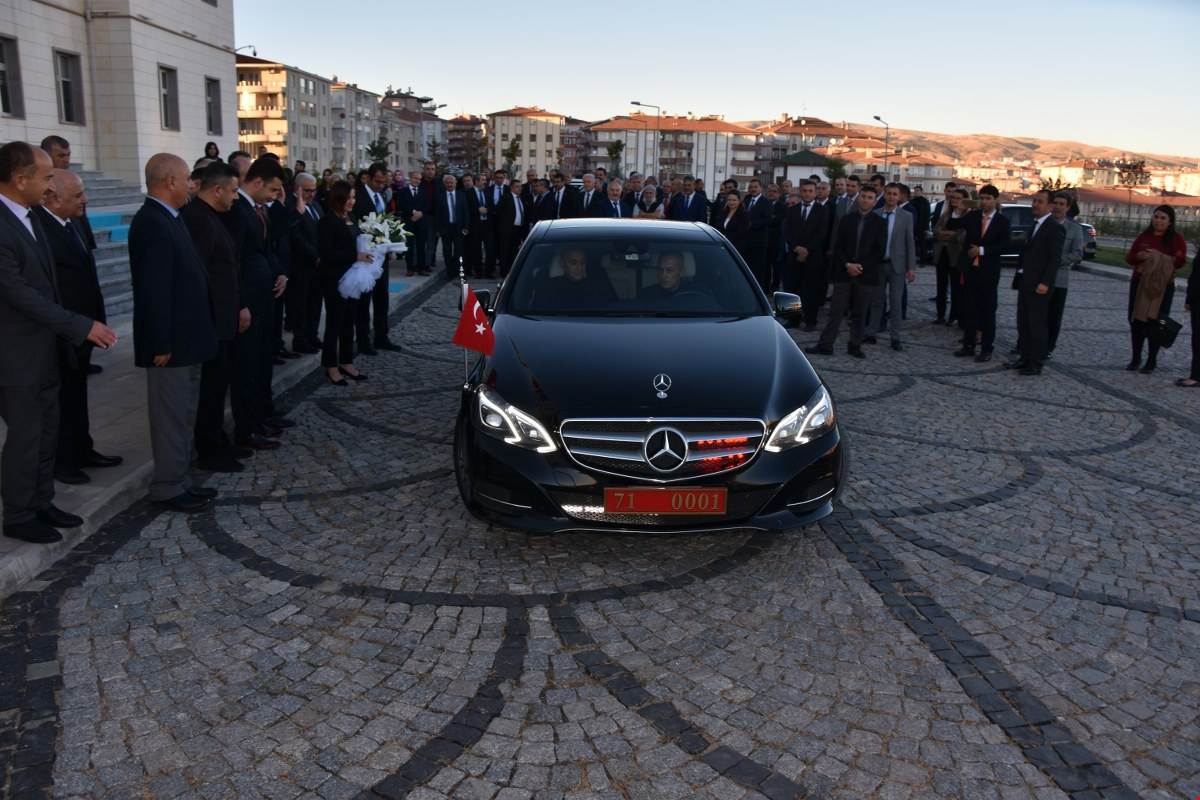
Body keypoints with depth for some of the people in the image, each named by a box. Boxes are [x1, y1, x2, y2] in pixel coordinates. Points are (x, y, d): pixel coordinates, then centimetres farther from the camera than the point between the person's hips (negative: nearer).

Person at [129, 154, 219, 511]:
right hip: (171, 341, -10)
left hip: (186, 337, 10)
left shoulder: (169, 219, 12)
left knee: (182, 414, 17)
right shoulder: (152, 223, -19)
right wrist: (161, 343, -23)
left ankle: (179, 479, 27)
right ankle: (167, 487, 12)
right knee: (171, 415, 0)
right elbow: (153, 290, -23)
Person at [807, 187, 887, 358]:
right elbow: (838, 246, 4)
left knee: (859, 313, 6)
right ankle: (825, 345, -1)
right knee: (836, 310, -1)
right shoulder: (846, 219, 9)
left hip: (866, 275, -1)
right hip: (843, 273, 1)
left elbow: (880, 251, -1)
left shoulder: (880, 223, 4)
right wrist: (847, 265, -10)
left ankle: (855, 346, 14)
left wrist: (861, 267, -10)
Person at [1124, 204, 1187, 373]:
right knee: (1136, 321, 6)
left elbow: (1180, 260, -10)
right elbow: (1129, 257, 7)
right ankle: (1136, 358, 20)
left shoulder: (1176, 239, 0)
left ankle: (1152, 360, 11)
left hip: (1162, 286, -3)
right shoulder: (1144, 236, 10)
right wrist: (1139, 256, -14)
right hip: (1139, 283, 4)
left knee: (1154, 323, -1)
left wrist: (1158, 258, -24)